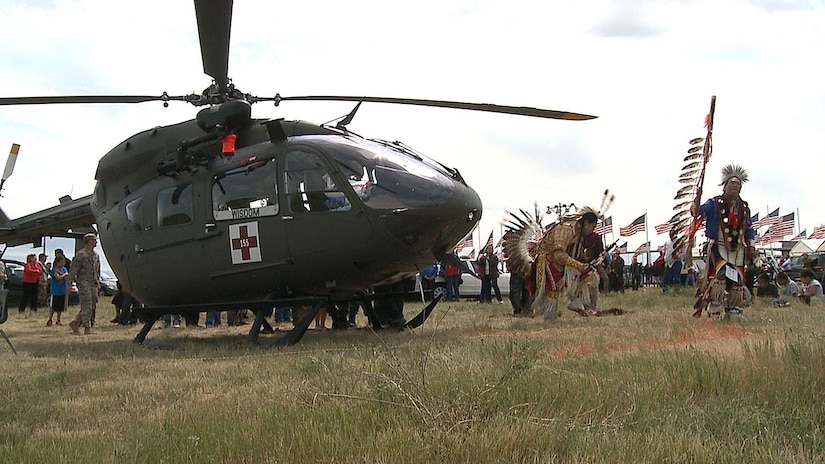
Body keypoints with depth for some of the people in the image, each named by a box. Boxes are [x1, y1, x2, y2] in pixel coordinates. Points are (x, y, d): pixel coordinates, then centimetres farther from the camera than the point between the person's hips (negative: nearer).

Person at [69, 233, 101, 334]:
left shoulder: (96, 255, 16)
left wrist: (98, 282, 19)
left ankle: (76, 323, 15)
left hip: (93, 284, 8)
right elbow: (73, 270, -9)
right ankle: (87, 328, -6)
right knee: (87, 306, -9)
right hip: (84, 282, -8)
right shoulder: (81, 254, -8)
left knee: (93, 306, 5)